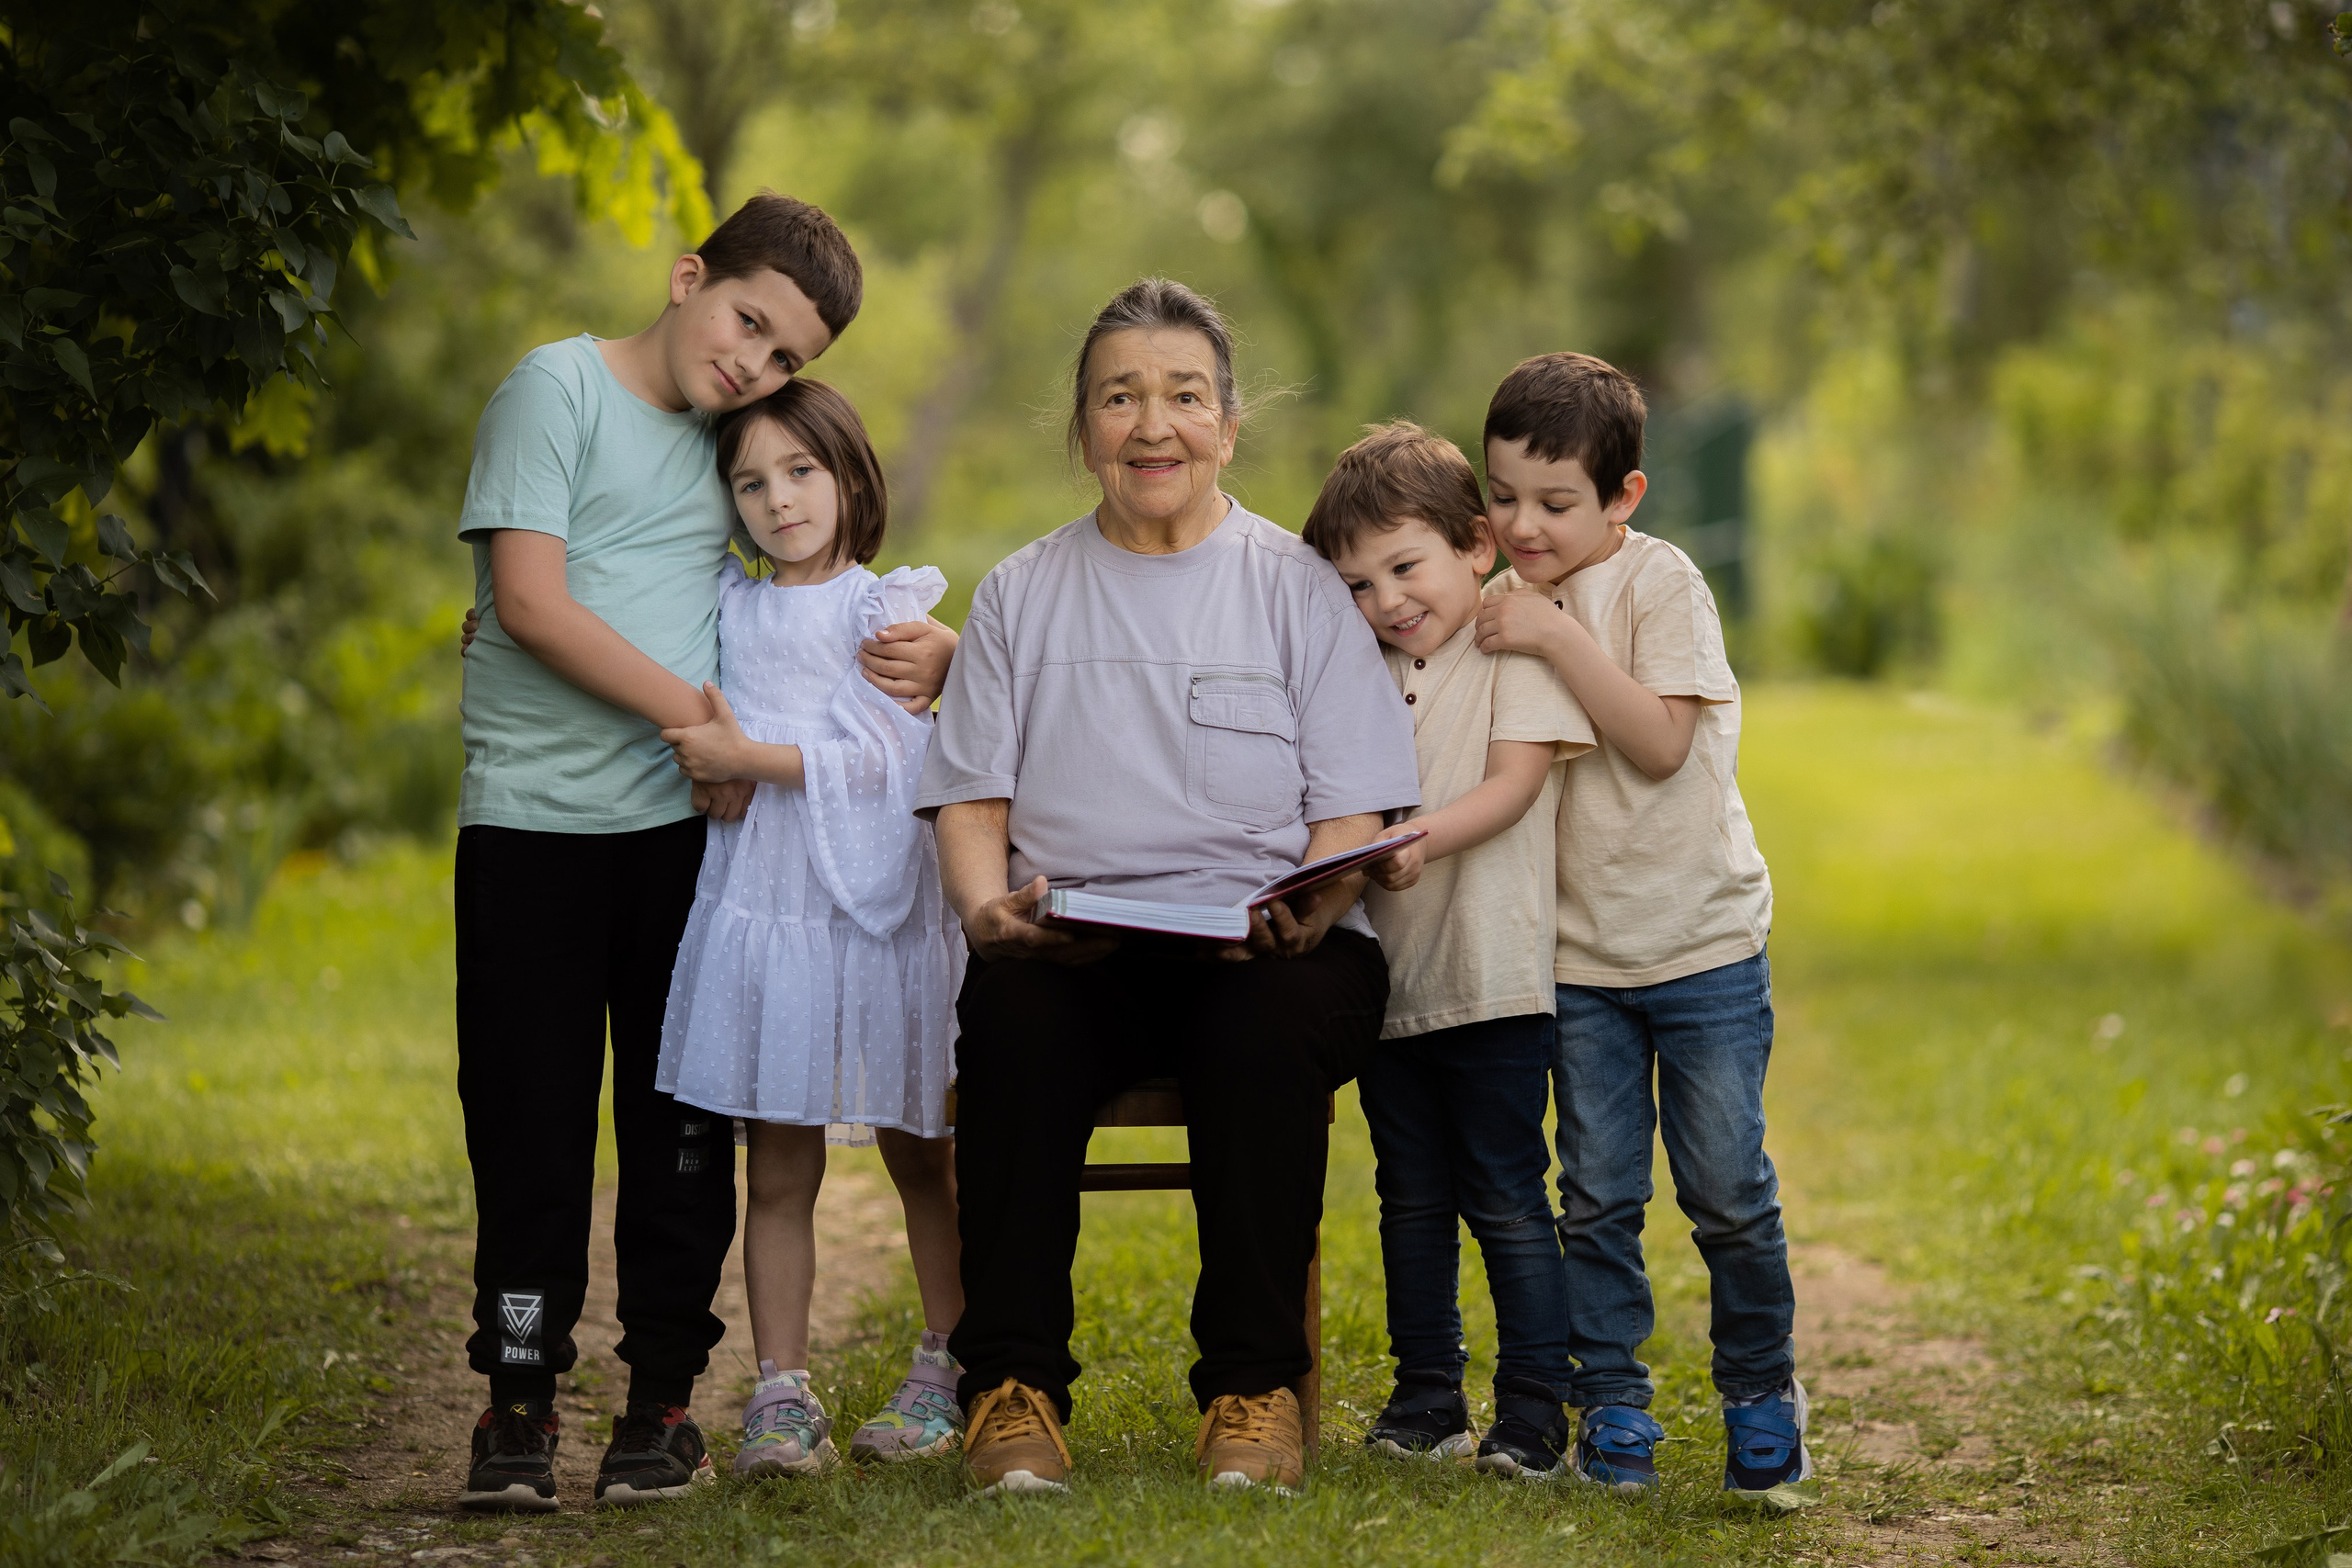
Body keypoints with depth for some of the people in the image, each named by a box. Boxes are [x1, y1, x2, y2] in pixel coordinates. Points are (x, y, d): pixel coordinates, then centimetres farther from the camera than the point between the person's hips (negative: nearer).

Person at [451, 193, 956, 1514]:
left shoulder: (736, 441, 15)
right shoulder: (559, 387, -1)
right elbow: (530, 601, -11)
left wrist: (934, 651, 4)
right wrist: (694, 713, -11)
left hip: (687, 823, 4)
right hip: (534, 819, -4)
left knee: (682, 1122, 4)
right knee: (529, 1121, -1)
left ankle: (664, 1398, 12)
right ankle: (520, 1401, 7)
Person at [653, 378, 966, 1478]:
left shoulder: (886, 610, 0)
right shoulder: (725, 609, 12)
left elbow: (880, 757, -11)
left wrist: (749, 757, -14)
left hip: (876, 909, -3)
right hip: (760, 908, 3)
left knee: (920, 1158, 7)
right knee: (777, 1170, 2)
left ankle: (944, 1376, 18)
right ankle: (782, 1395, 4)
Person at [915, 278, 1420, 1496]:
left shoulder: (1298, 588, 12)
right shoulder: (1022, 594, 17)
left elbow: (1352, 821, 5)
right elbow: (971, 800, 11)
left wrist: (1305, 917, -17)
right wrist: (988, 906, -12)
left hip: (1265, 951, -1)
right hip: (1071, 953, 1)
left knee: (1270, 1026, -36)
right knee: (1011, 1020, -33)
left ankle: (1253, 1381, -22)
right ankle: (1011, 1382, -25)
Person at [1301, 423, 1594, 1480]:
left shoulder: (1518, 648, -3)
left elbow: (1514, 782, -13)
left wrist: (1424, 838, -27)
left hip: (1491, 975, -6)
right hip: (1388, 973, 6)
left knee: (1504, 1196, -4)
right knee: (1411, 1194, 12)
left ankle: (1535, 1407, 2)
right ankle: (1427, 1399, 20)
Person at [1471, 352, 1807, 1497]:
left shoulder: (1661, 583, -10)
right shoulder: (1506, 608, 7)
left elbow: (1660, 742, -21)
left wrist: (1557, 639, -24)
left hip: (1703, 941, -4)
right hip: (1580, 953, 4)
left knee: (1729, 1192, 1)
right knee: (1597, 1193, 2)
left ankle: (1762, 1395, 17)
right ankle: (1611, 1404, 12)